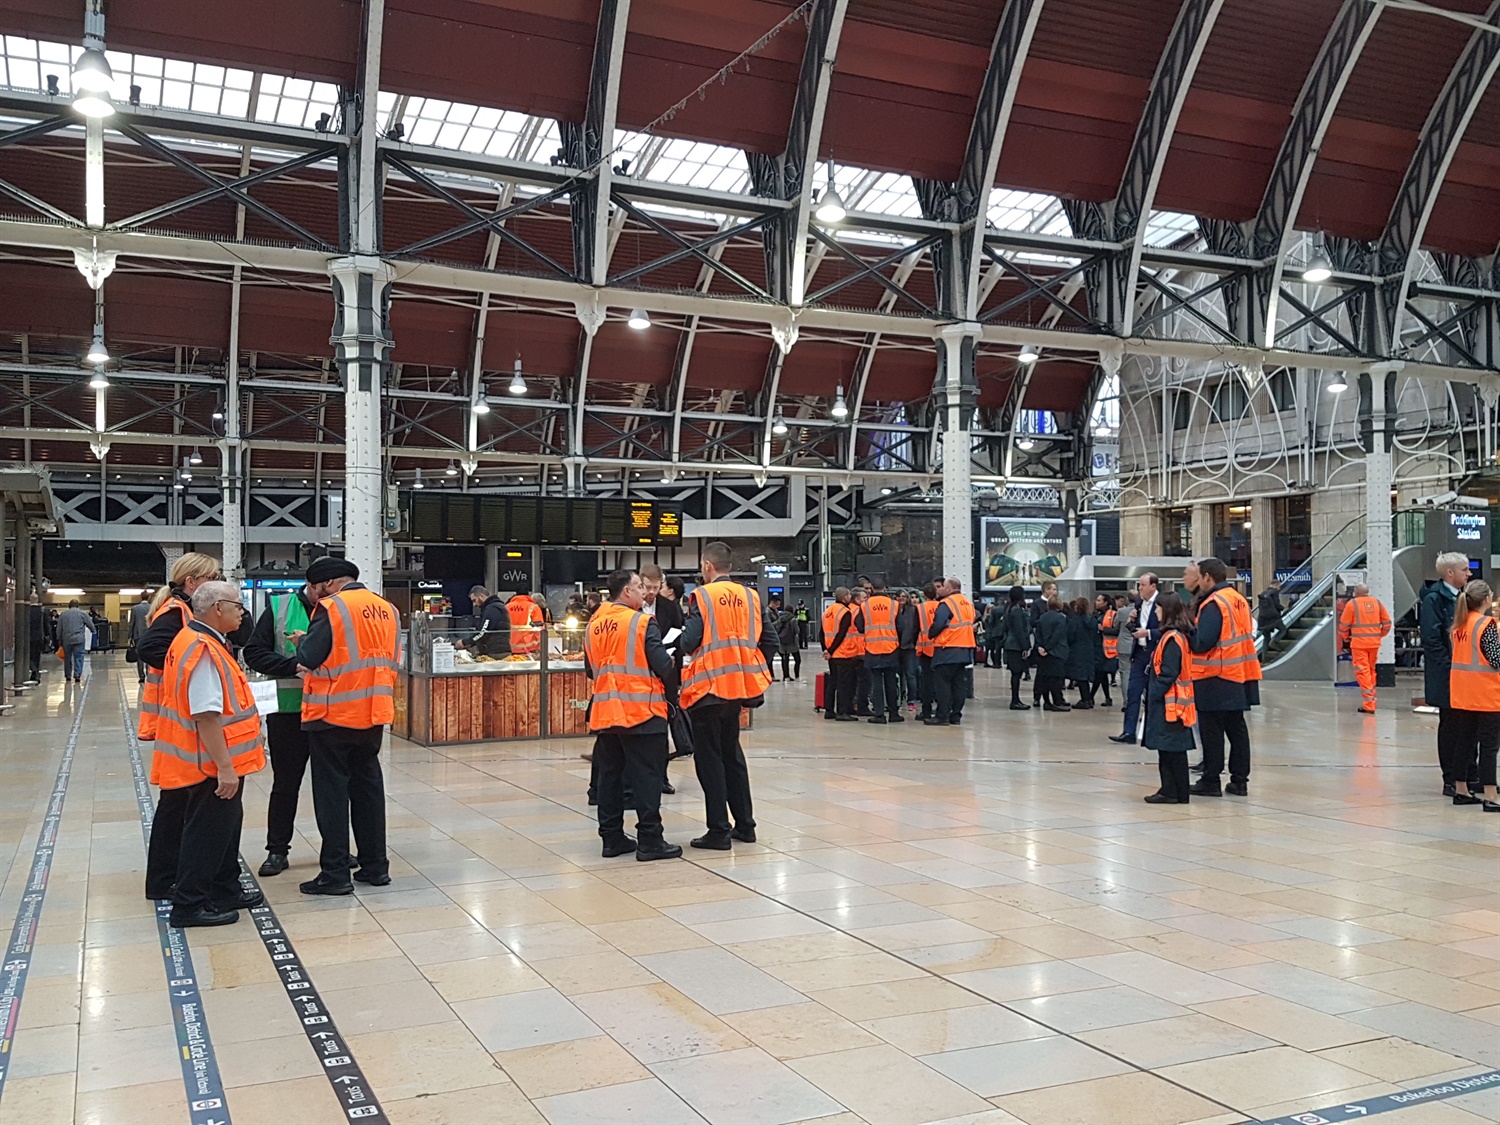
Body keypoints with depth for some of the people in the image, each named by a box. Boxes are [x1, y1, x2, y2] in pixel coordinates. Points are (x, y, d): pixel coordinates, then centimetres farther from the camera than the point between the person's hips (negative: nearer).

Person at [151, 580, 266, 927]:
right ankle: (189, 905, 12)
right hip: (212, 766, -11)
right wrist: (224, 766, -25)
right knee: (206, 832, 1)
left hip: (214, 763, 11)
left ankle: (226, 891, 34)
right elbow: (207, 716, -28)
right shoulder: (204, 651, -23)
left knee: (225, 825, 21)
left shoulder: (195, 640, 10)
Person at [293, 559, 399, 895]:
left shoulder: (332, 607, -13)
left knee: (332, 791, 2)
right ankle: (375, 865, 20)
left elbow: (309, 657, -13)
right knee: (368, 785, 15)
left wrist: (302, 643, 9)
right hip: (373, 715, 6)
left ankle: (335, 873, 4)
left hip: (333, 714, -6)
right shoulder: (387, 609, 7)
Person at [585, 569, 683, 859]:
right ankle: (650, 840, 0)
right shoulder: (642, 622, -12)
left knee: (609, 775, 12)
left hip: (605, 712, 6)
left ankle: (612, 838, 17)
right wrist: (672, 667, 7)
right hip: (641, 712, -6)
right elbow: (662, 666, -14)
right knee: (647, 776, -1)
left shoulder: (593, 626, 7)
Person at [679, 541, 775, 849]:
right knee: (731, 752, 18)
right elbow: (770, 640, 5)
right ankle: (744, 825, 22)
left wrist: (679, 642, 5)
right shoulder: (750, 596, 6)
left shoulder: (703, 596, -10)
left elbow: (689, 642, -18)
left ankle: (719, 831, 3)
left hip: (708, 687, -6)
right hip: (739, 686, 6)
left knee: (709, 757, 2)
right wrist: (751, 673, 15)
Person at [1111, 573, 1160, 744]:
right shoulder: (1140, 603, 9)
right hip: (1140, 652, 6)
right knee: (1132, 692, 2)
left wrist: (1148, 632, -21)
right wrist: (1133, 621, -3)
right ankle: (1129, 732, 2)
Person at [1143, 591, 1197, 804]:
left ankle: (1174, 792, -2)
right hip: (1166, 701, 10)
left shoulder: (1173, 638, -17)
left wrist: (1155, 693, -17)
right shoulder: (1174, 635, 13)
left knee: (1172, 749, -5)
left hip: (1170, 703, -10)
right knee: (1168, 749, 12)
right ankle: (1170, 790, 17)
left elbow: (1169, 673, -22)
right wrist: (1153, 694, 14)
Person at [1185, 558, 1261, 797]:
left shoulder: (1213, 604, -16)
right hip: (1239, 678, 8)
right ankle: (1239, 781, 16)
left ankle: (1210, 781, 4)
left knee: (1211, 731, 0)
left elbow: (1202, 643, -22)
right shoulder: (1239, 600, 12)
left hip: (1215, 679, -8)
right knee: (1236, 728, 12)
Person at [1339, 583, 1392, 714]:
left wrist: (1345, 638, 14)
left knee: (1362, 671, -4)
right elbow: (1387, 622, 10)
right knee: (1371, 669, 18)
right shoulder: (1377, 602, 9)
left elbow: (1344, 624, -3)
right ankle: (1371, 698, 25)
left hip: (1359, 643, -5)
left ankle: (1368, 704, -9)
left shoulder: (1352, 603, -4)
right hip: (1374, 643, 5)